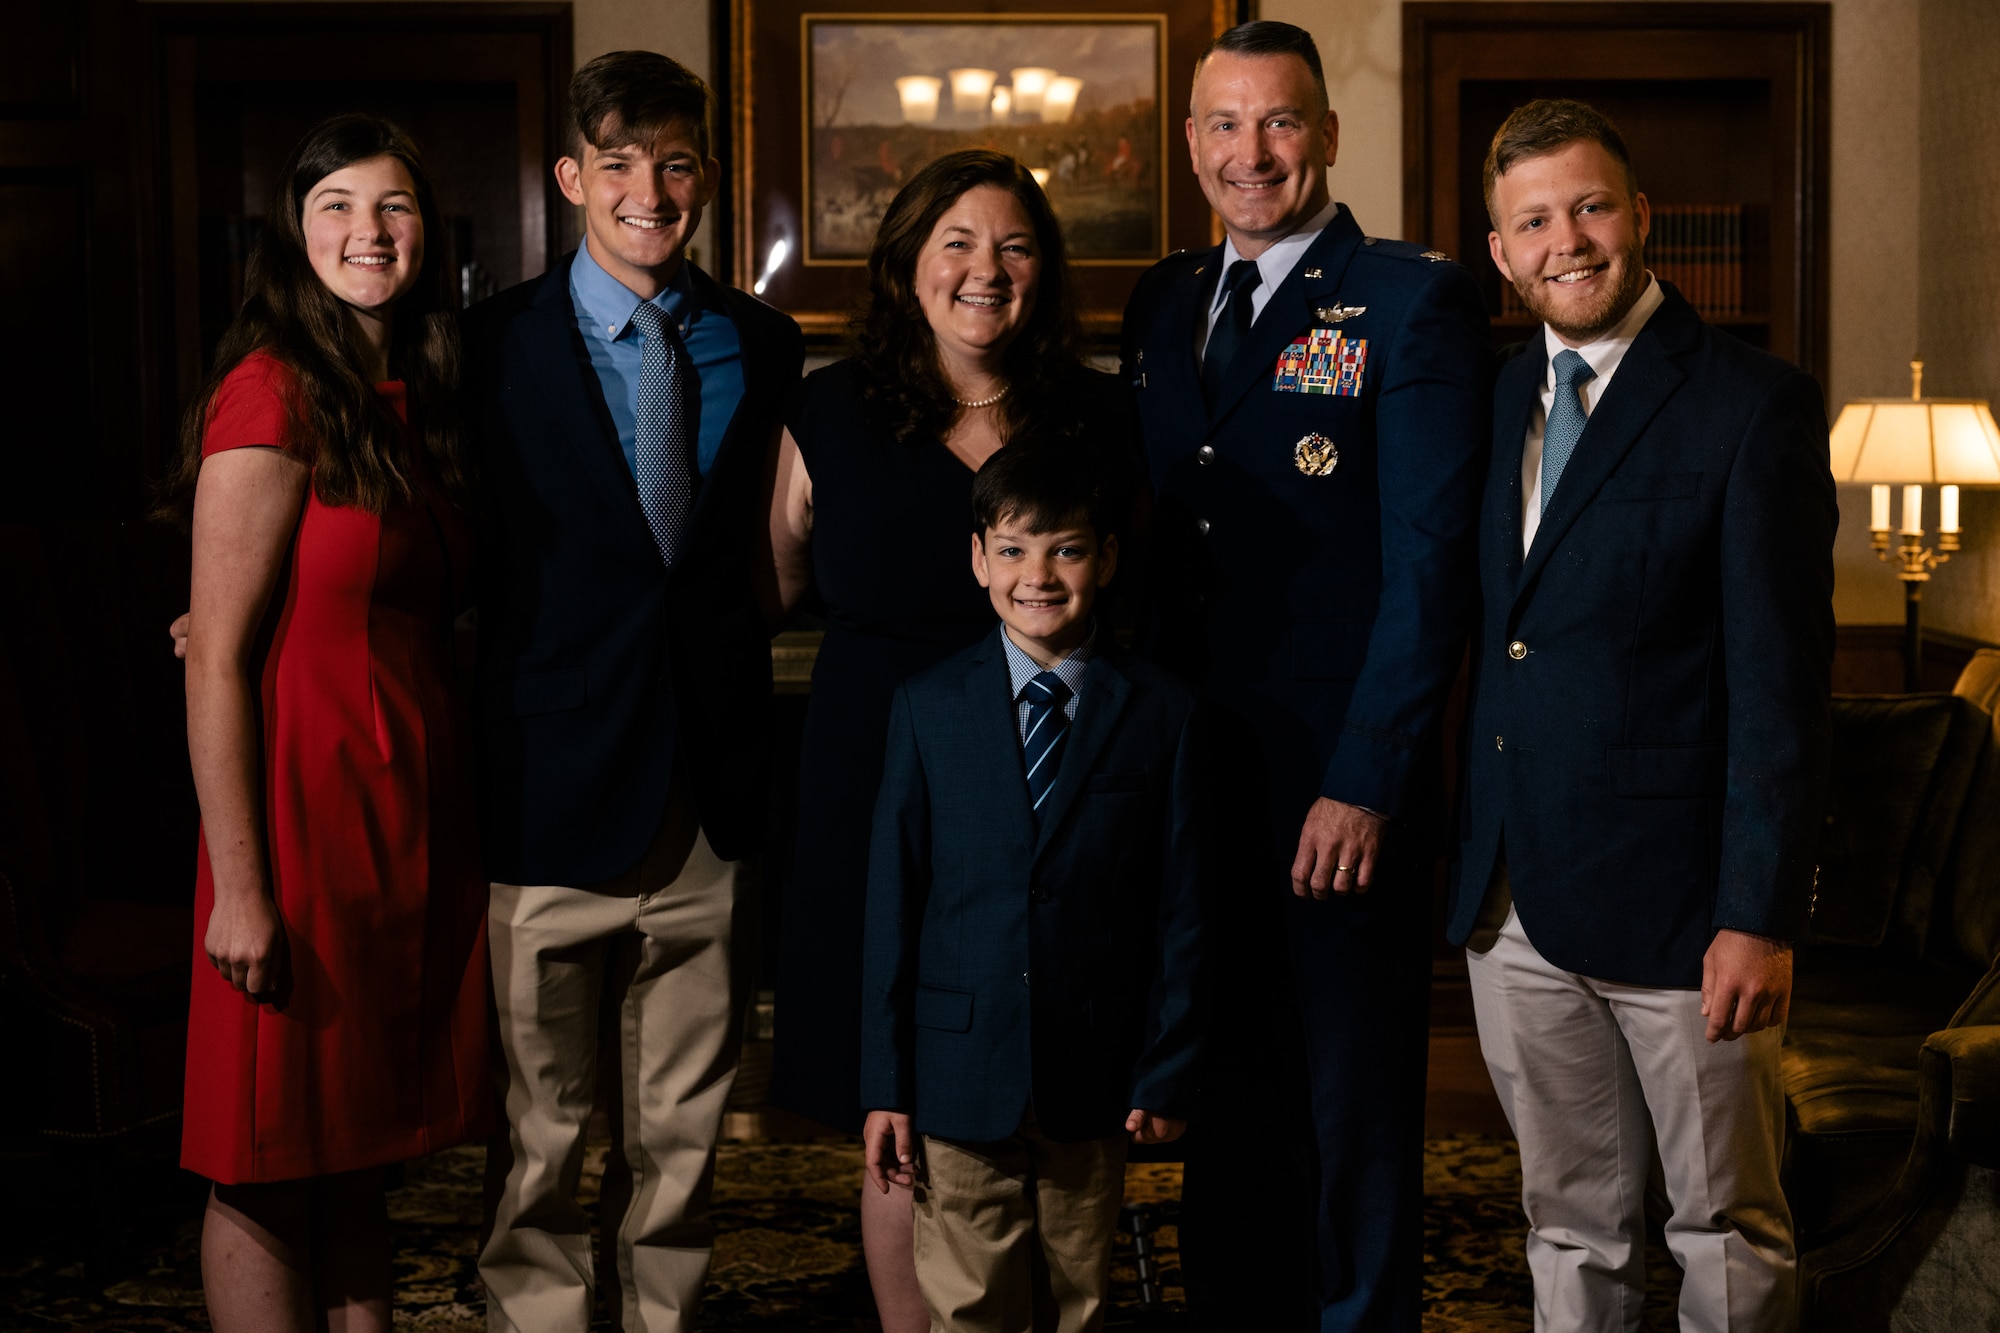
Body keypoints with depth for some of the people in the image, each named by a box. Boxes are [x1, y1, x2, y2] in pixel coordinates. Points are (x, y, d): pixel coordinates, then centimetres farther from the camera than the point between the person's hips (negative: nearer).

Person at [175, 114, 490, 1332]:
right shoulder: (272, 395, -11)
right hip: (308, 810, -7)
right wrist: (240, 888, -17)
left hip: (419, 816, 7)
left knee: (361, 1160, 15)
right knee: (273, 1174, 3)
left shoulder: (417, 401, 12)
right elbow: (217, 659, -14)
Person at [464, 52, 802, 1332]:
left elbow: (767, 558, 11)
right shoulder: (497, 342, -2)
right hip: (554, 789, -2)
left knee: (682, 1128, 14)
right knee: (541, 1137, 8)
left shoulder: (763, 347, 7)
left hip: (712, 798, 3)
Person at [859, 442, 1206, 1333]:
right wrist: (885, 1084, -1)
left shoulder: (1161, 714, 1)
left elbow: (1180, 909, 1)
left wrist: (1168, 1073, -2)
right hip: (961, 1070, 0)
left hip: (1094, 1082, 0)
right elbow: (892, 900, 2)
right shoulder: (928, 709, 2)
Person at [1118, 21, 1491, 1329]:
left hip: (1344, 795, -5)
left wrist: (1366, 783, -17)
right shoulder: (1161, 303, 12)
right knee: (1226, 1111, 16)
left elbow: (1430, 561, -12)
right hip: (1188, 780, 6)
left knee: (1358, 1119, 7)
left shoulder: (1414, 302, -7)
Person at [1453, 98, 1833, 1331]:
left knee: (1729, 1230, 8)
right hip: (1514, 904, 5)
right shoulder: (1502, 399, 11)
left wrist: (1762, 915, -16)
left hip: (1675, 902, -5)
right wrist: (1467, 858, 7)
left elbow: (1783, 683, -12)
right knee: (1572, 1227, 15)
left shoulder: (1753, 406, -8)